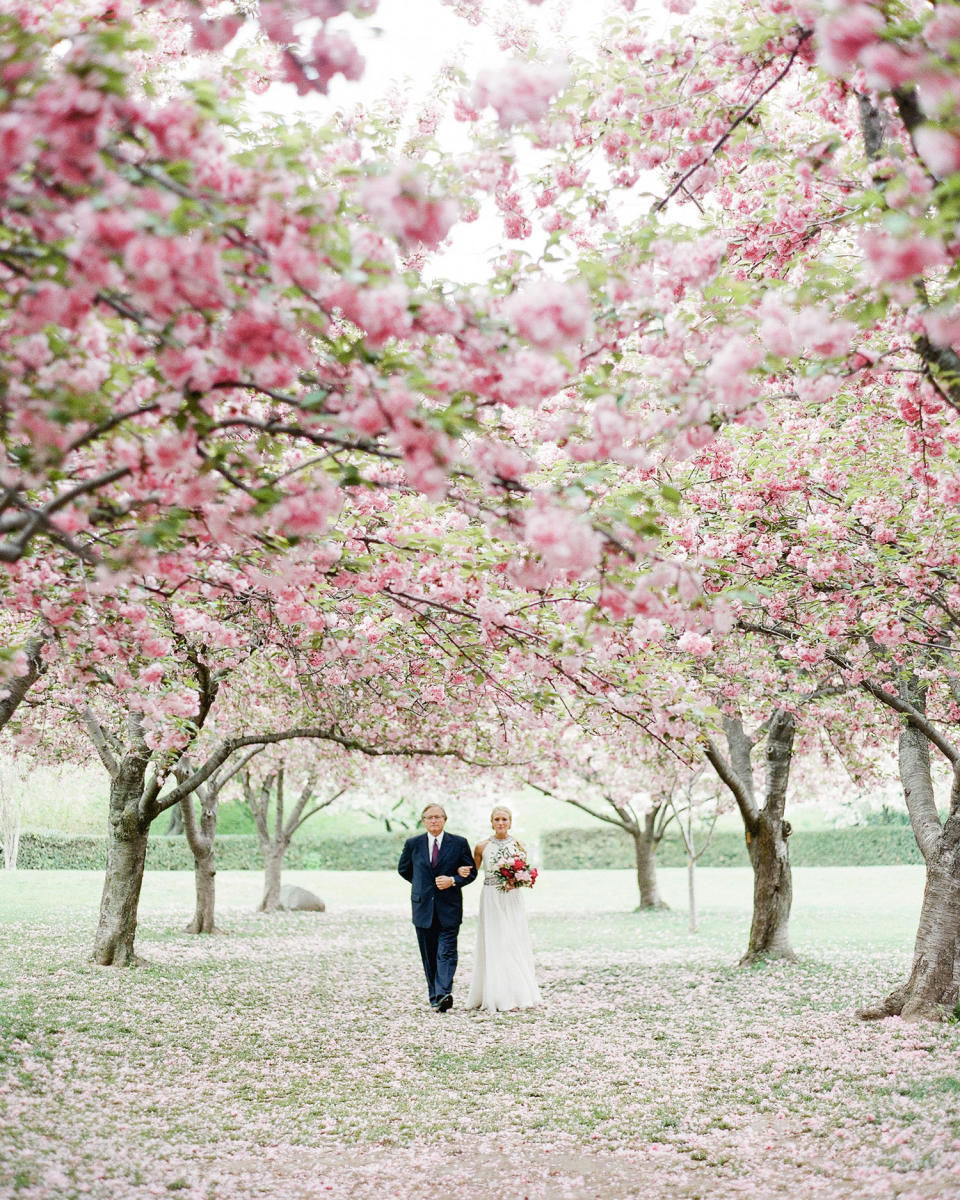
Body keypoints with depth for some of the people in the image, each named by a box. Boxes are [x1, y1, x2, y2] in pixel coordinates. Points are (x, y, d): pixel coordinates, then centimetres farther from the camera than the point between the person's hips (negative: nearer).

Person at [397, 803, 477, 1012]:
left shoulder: (459, 843, 2)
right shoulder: (413, 844, 6)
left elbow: (471, 872, 4)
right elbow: (403, 869, 20)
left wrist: (453, 881, -13)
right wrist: (422, 885, 11)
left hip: (449, 908, -2)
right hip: (423, 907, 2)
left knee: (447, 953, -12)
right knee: (429, 955, 6)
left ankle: (444, 994, -22)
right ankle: (434, 998, 12)